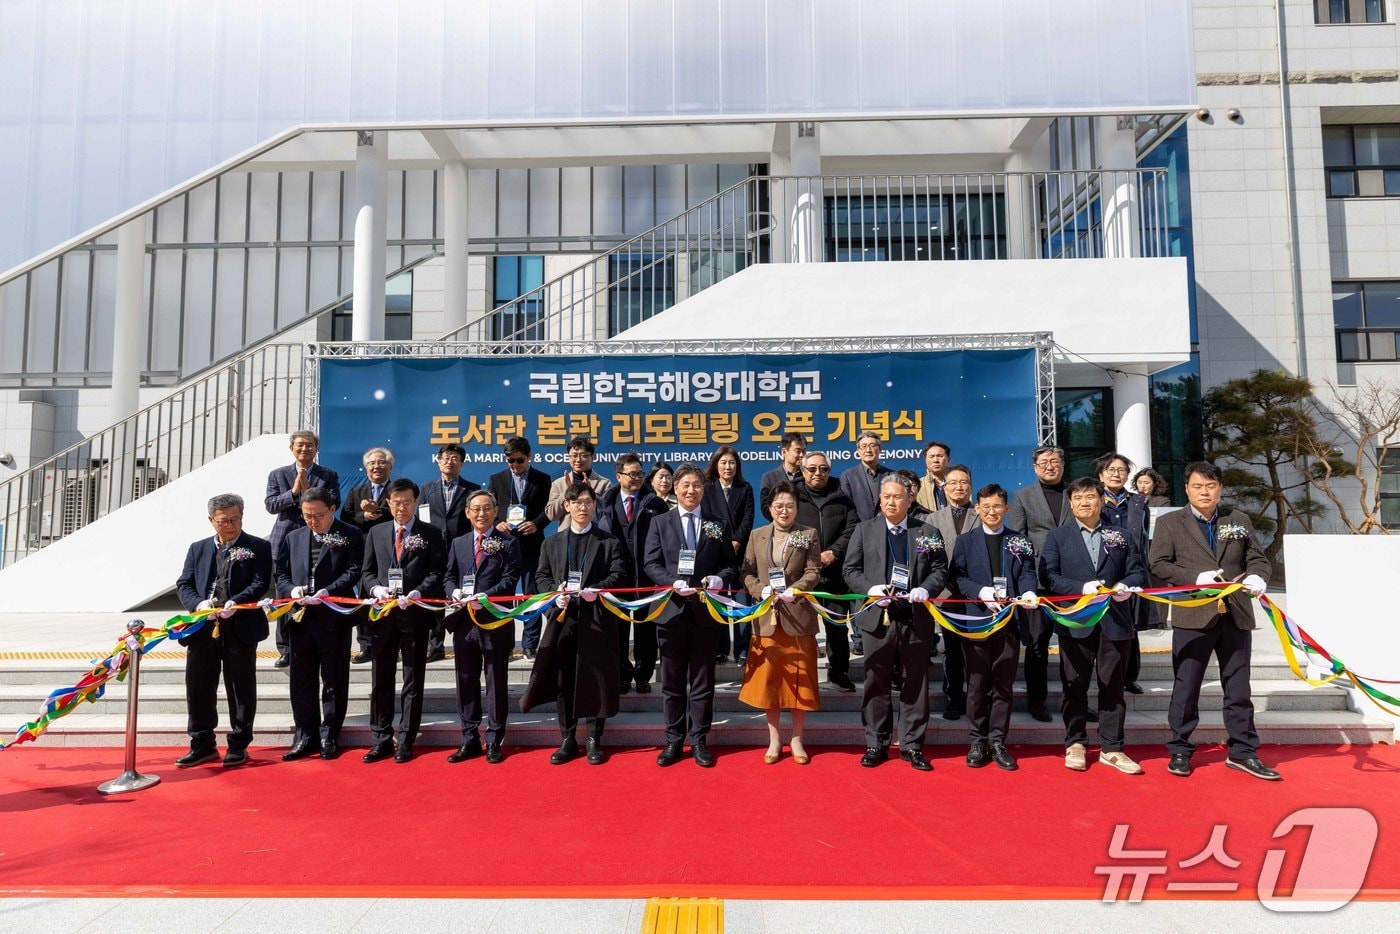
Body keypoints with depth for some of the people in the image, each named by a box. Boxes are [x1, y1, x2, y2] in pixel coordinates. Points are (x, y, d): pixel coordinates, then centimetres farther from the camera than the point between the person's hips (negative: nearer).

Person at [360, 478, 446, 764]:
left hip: (415, 613, -3)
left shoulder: (431, 534, 3)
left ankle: (405, 741, 13)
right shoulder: (376, 533, 12)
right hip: (382, 614, 3)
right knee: (380, 679, 7)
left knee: (413, 680, 4)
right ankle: (381, 740, 17)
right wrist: (377, 588, -10)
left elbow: (436, 573, -3)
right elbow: (367, 572, 11)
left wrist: (417, 593, -19)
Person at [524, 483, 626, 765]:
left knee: (595, 679, 1)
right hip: (563, 617, 2)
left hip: (596, 618, -2)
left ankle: (595, 740, 13)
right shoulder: (552, 542, 14)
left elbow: (618, 574, -4)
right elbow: (542, 577, 10)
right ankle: (568, 740, 16)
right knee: (563, 680, 5)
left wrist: (597, 590, -21)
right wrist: (555, 594, -10)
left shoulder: (608, 541, 7)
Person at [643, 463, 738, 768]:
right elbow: (651, 565, 0)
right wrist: (673, 583, -17)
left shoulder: (717, 525, 8)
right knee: (672, 680, 8)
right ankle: (674, 740, 19)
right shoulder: (660, 523, 7)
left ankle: (699, 740, 16)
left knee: (702, 679, 7)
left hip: (705, 611, 0)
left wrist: (719, 579, -15)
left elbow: (731, 566, 6)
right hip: (671, 610, 0)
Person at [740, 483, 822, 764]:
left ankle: (797, 739, 20)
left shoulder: (809, 535, 3)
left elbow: (814, 572, -4)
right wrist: (760, 590, -14)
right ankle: (774, 739, 21)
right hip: (767, 617, 2)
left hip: (799, 616, -2)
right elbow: (747, 572, 5)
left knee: (799, 679, 6)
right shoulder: (757, 536, 9)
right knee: (769, 679, 7)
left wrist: (794, 590, -20)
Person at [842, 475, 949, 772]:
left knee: (915, 685, 7)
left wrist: (925, 589, -14)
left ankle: (912, 745, 19)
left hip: (916, 618, 0)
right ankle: (876, 744, 19)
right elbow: (851, 569, 4)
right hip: (878, 617, 0)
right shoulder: (864, 529, 6)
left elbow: (940, 569, 6)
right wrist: (870, 588, -14)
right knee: (876, 684, 7)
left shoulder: (927, 532, 7)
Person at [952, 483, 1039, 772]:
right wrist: (981, 593, -18)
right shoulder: (965, 540, 6)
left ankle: (997, 742, 14)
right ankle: (978, 740, 15)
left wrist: (1028, 593, -21)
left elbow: (1027, 574, 1)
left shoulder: (1020, 541, 9)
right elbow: (958, 576, -1)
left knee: (1003, 684, 6)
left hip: (1009, 619, 1)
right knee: (978, 683, 6)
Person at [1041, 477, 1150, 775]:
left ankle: (1111, 748, 16)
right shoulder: (1057, 537, 6)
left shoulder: (1122, 536, 11)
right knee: (1075, 685, 6)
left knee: (1113, 686, 6)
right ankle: (1075, 744, 18)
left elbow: (1139, 571, 7)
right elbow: (1049, 575, -4)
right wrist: (1082, 588, -17)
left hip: (1115, 621, 1)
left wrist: (1127, 586, -16)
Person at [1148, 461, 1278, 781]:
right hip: (1193, 617, -3)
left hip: (1236, 616, 3)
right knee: (1185, 687, 4)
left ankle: (1242, 751, 23)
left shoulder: (1239, 521, 12)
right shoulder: (1169, 523, 3)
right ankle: (1179, 751, 15)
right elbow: (1158, 564, -5)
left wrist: (1257, 576, -13)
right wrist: (1196, 578, -17)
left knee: (1238, 688, 11)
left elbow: (1257, 558, 10)